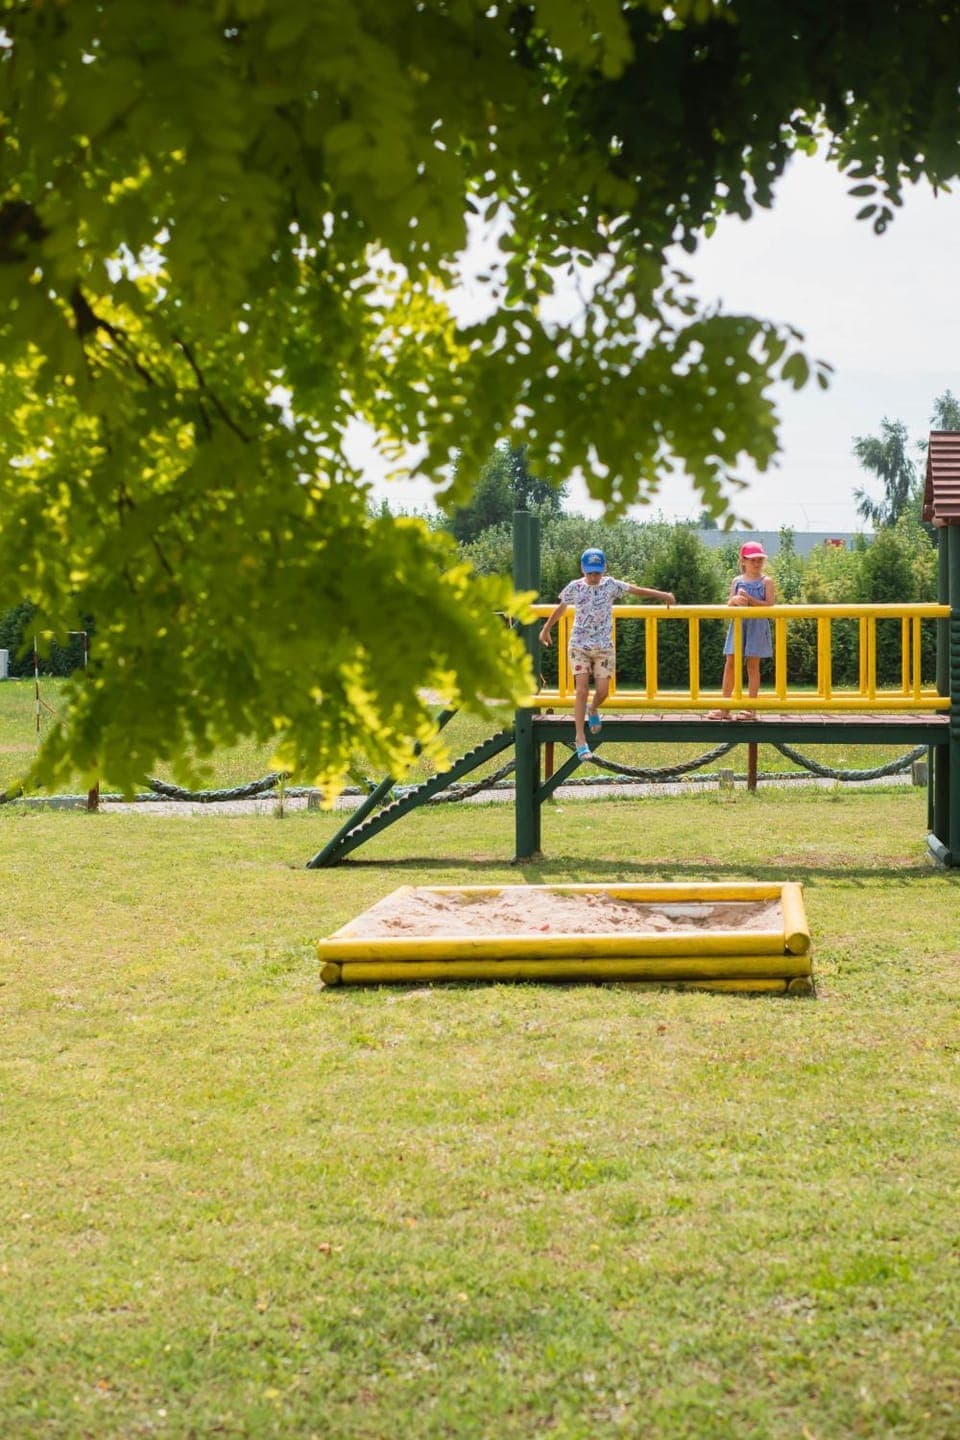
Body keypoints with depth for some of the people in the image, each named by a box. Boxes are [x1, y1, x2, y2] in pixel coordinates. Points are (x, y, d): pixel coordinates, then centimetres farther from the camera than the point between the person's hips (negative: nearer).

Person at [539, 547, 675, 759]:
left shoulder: (611, 585, -3)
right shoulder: (575, 587, -2)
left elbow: (636, 589, -6)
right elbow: (560, 608, 13)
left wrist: (661, 594, -13)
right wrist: (546, 629, 24)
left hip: (604, 647, 1)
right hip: (579, 646, -1)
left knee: (602, 690, -3)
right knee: (582, 690, -10)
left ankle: (593, 711, 34)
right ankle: (580, 737, -8)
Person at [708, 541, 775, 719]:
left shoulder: (766, 582, 0)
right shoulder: (736, 581, 9)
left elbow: (769, 605, -9)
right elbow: (729, 604, 7)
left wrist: (750, 599, -19)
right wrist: (735, 600, -16)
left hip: (757, 625, -3)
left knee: (753, 664, 1)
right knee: (730, 663, 0)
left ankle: (751, 708, 7)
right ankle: (724, 708, 5)